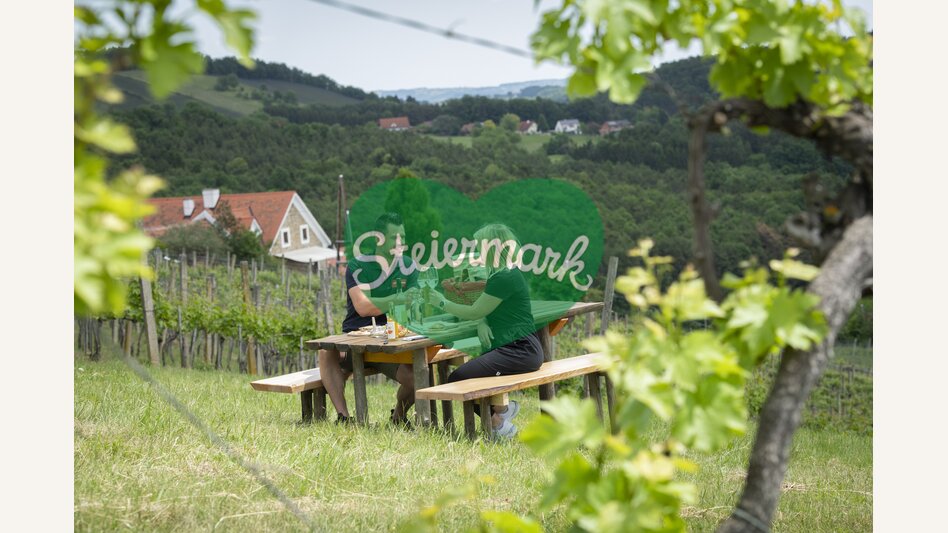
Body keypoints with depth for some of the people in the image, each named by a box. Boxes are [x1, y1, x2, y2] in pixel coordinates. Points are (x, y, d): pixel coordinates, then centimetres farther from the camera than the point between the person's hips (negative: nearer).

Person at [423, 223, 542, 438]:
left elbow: (474, 312, -13)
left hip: (519, 352, -11)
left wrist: (443, 303, -1)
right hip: (519, 349, 11)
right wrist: (482, 323, -7)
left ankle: (497, 423, 0)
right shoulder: (502, 275, 17)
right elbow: (483, 311, 15)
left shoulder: (505, 278, -17)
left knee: (457, 379, -16)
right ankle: (501, 407, 14)